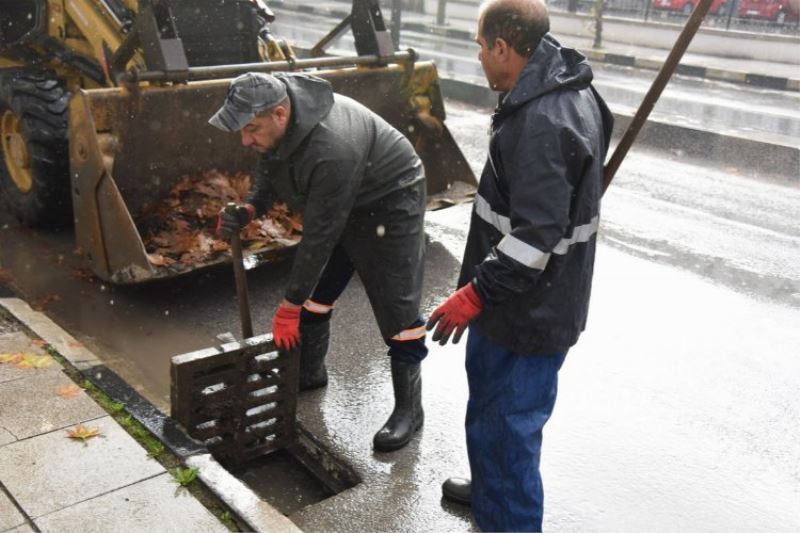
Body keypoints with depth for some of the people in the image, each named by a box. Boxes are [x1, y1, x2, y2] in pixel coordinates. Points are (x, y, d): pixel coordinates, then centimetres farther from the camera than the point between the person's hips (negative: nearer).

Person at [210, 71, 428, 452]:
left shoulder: (332, 149, -41)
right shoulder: (273, 123, -16)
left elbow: (319, 236, -34)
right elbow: (269, 172, 3)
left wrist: (289, 306, -25)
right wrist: (248, 209, -19)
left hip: (389, 202, -8)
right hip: (336, 202, 8)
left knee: (397, 305, -7)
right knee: (314, 289, 13)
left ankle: (409, 407, 6)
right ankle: (309, 372, 33)